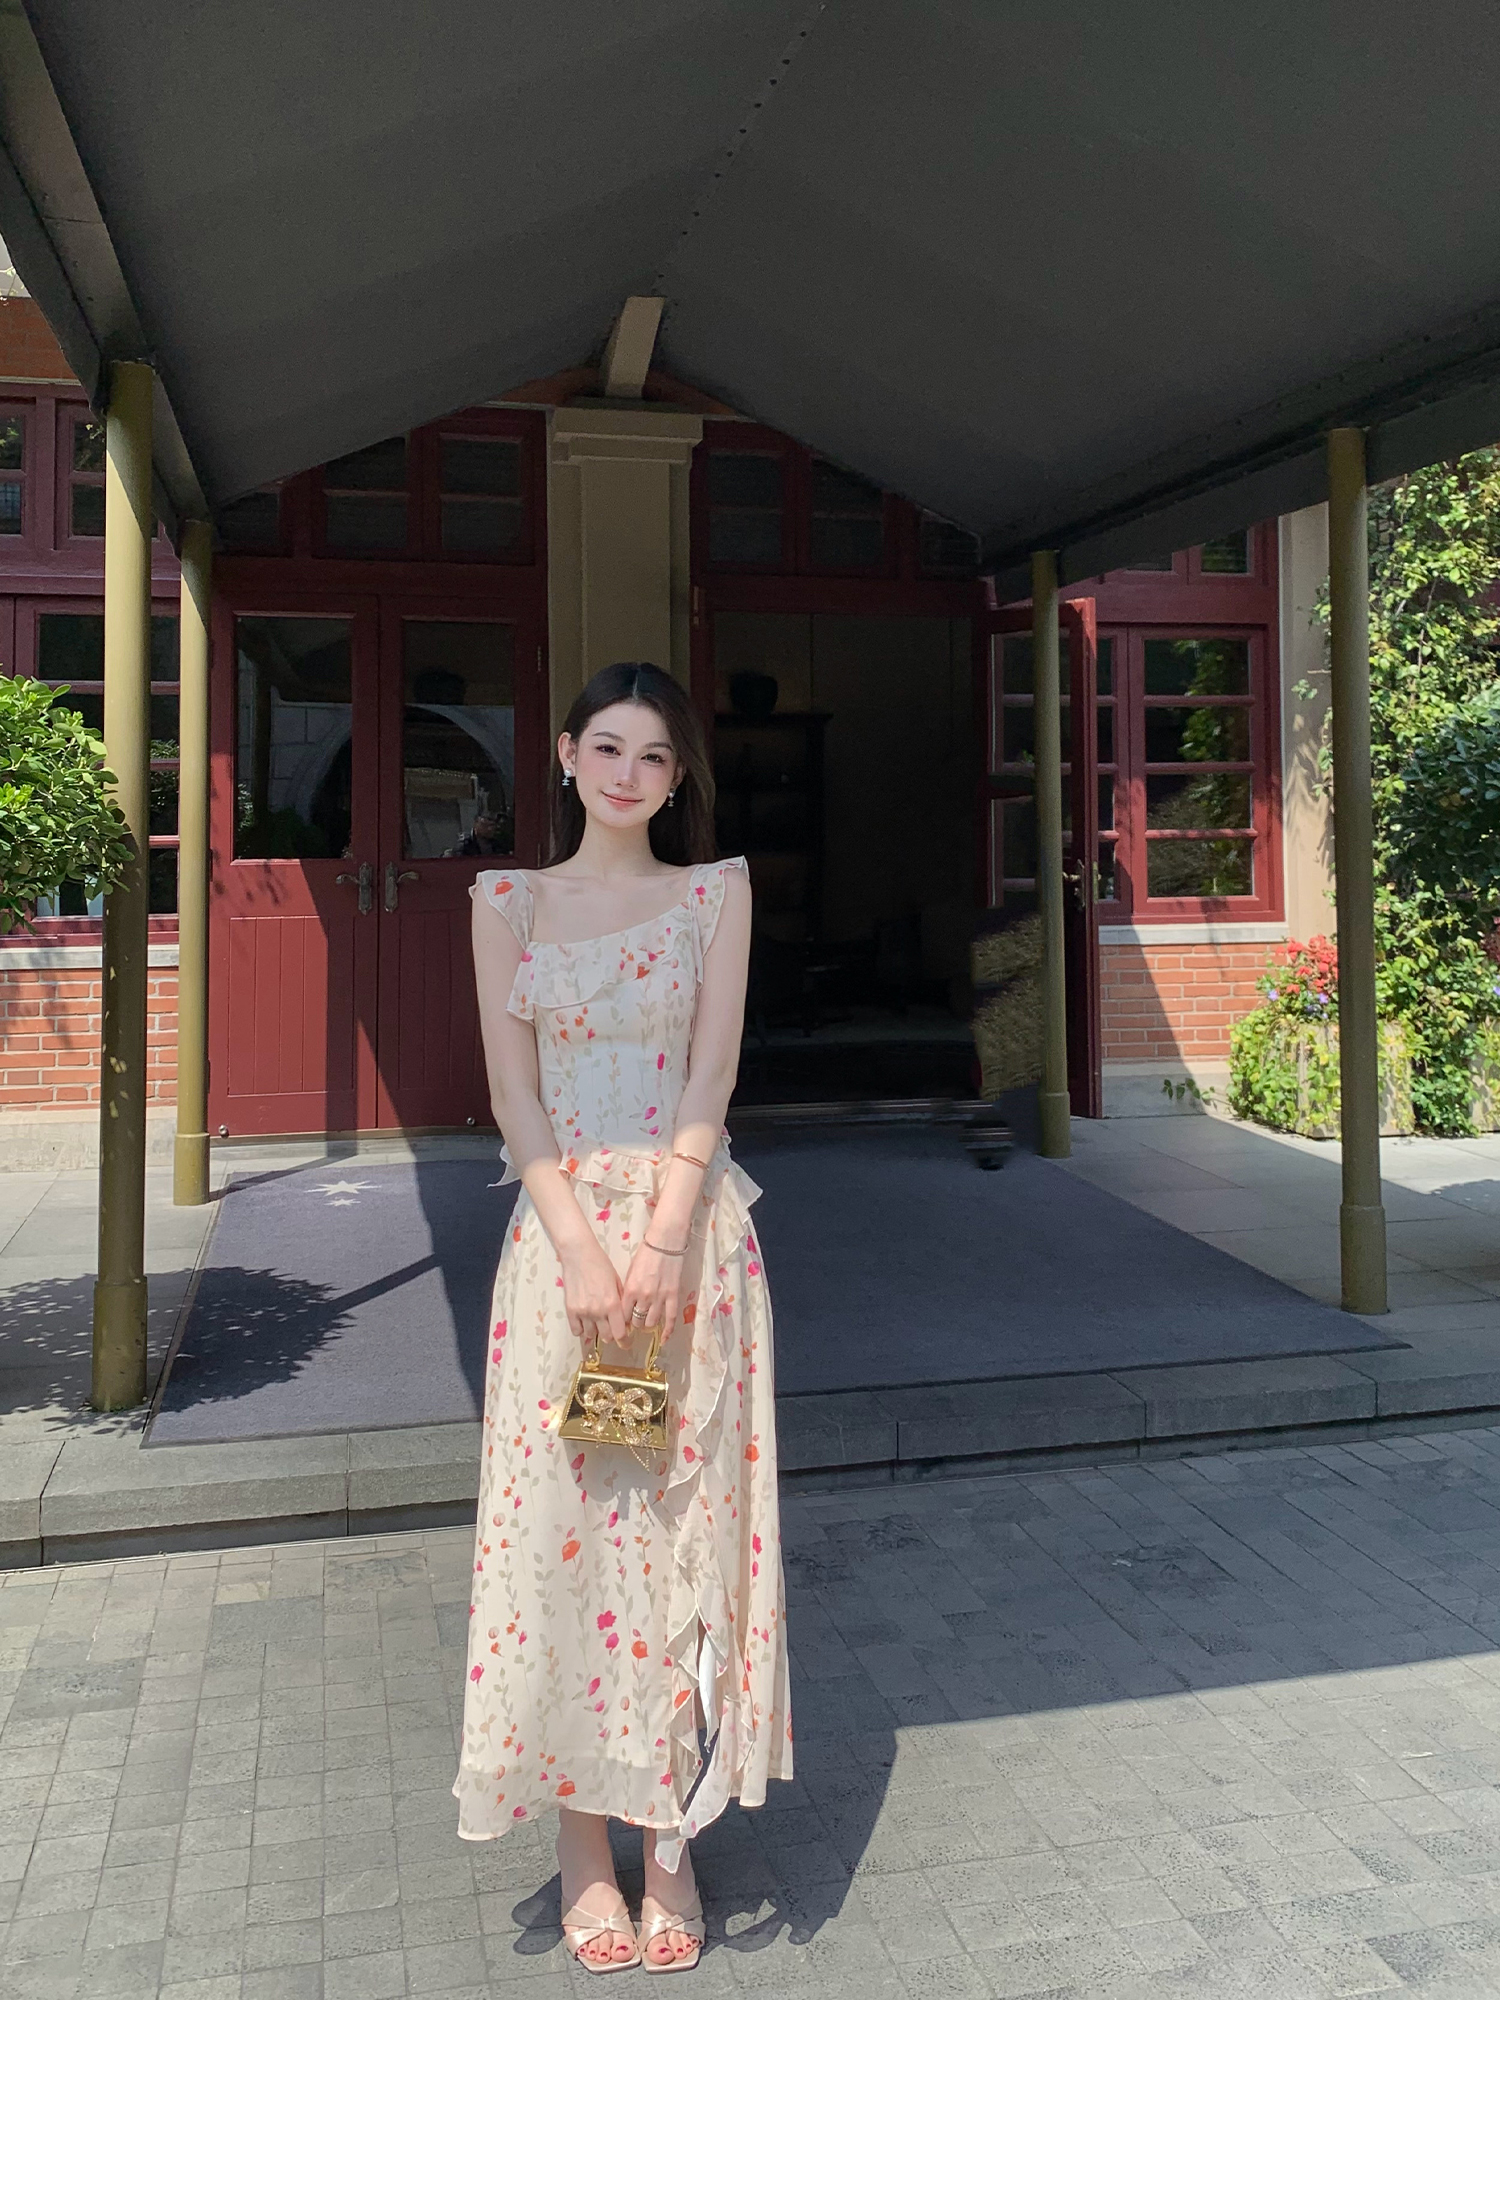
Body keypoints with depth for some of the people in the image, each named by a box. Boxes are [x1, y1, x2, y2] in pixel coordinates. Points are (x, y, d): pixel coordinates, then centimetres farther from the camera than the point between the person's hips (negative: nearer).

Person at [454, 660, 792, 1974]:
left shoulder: (717, 891, 8)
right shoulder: (509, 902, 9)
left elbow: (712, 1074, -1)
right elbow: (515, 1093, 1)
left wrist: (664, 1238, -13)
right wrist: (581, 1248, -11)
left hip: (692, 1230, 0)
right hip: (561, 1228, 1)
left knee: (686, 1516, 2)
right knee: (562, 1521, 2)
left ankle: (672, 1843, 16)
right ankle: (584, 1849, 16)